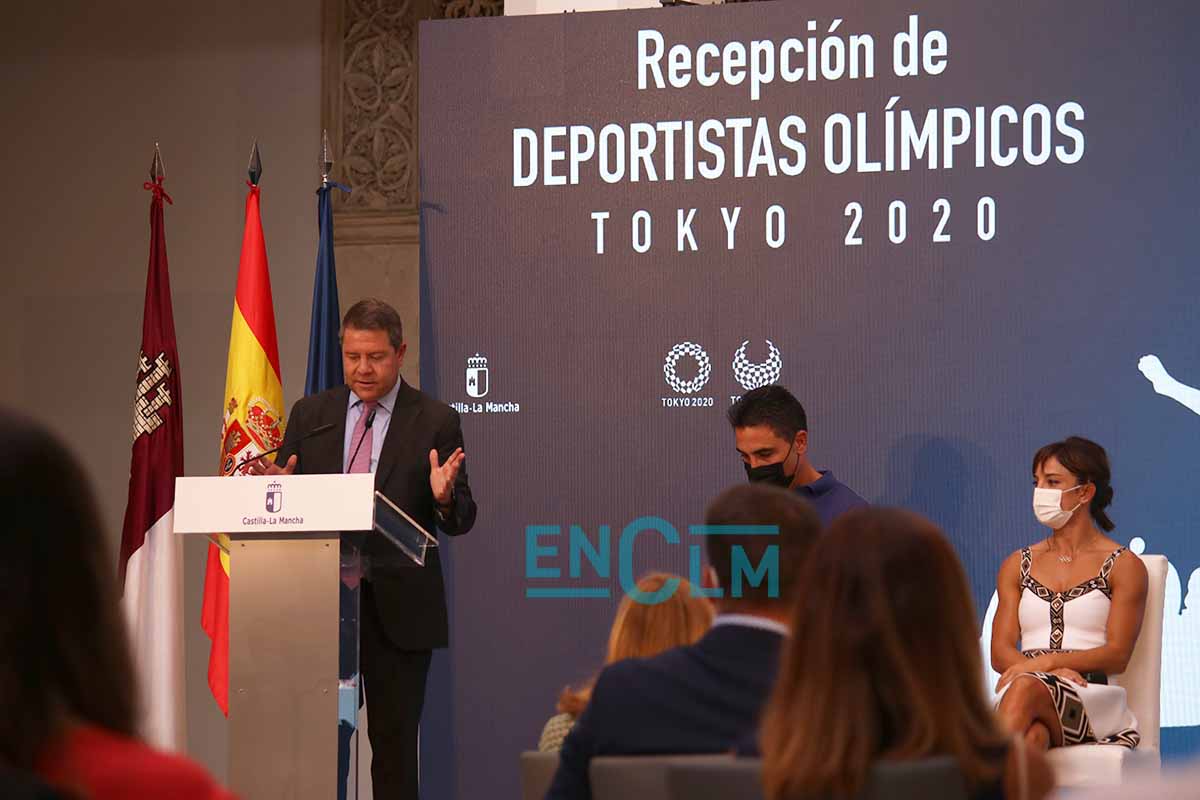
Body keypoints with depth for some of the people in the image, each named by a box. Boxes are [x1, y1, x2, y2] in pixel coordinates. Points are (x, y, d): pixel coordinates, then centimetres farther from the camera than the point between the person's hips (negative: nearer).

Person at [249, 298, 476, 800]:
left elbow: (460, 522, -1)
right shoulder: (310, 414, 9)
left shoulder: (435, 422, 1)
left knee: (394, 740, 1)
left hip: (398, 608, -2)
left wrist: (444, 498, -23)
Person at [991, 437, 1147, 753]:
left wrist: (1047, 662, -19)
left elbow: (1118, 655, -2)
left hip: (1092, 701, -3)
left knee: (1024, 690, -39)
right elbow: (1000, 651, 12)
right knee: (1030, 737, -39)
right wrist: (1053, 671, -12)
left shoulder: (1125, 566, 10)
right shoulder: (1017, 566, 23)